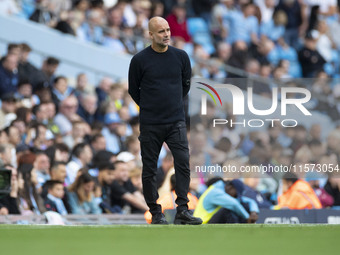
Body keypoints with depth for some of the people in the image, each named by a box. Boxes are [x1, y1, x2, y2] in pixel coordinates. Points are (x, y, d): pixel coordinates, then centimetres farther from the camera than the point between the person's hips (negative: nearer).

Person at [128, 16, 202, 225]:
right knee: (150, 169, 4)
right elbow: (133, 90, 7)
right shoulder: (140, 60, -5)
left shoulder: (181, 57, 2)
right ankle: (156, 213, 14)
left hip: (176, 121, 1)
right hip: (150, 124, -1)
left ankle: (182, 211, -11)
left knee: (183, 162, -13)